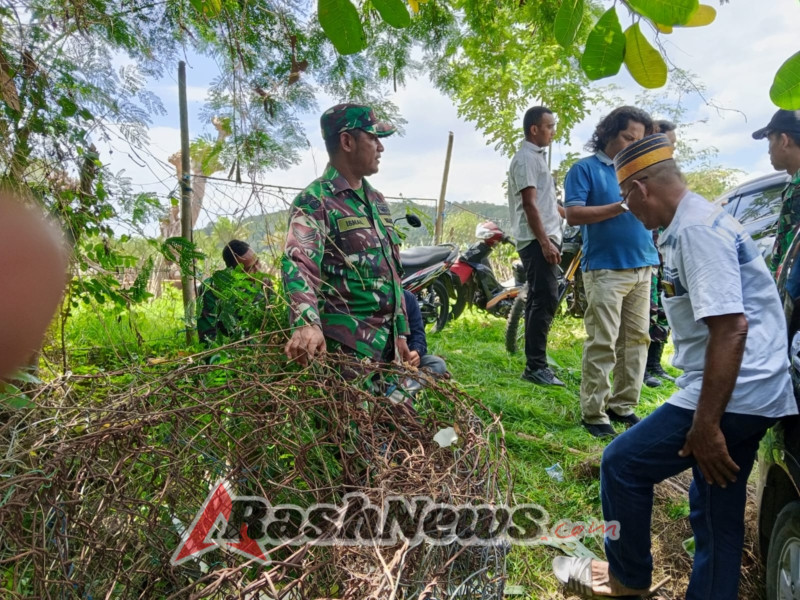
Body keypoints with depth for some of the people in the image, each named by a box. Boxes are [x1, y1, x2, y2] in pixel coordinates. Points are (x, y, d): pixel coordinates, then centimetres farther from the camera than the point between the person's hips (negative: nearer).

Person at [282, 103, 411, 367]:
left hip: (386, 341, 8)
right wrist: (307, 323, -44)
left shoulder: (377, 200, 14)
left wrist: (400, 333, 16)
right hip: (346, 347, -7)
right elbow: (299, 264, -27)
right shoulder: (314, 201, -11)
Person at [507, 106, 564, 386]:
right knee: (545, 300, -13)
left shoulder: (536, 156, 22)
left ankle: (535, 363, 18)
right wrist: (545, 242, -22)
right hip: (537, 240, -11)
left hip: (543, 238, 11)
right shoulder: (526, 158, -9)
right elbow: (529, 204, -18)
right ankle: (536, 366, -10)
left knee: (538, 301, 11)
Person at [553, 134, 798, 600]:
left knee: (623, 464, 1)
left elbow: (731, 327, -26)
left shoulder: (696, 229, -18)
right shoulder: (696, 222, 15)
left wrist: (706, 425, -24)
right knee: (718, 514, 17)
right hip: (753, 393, 10)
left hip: (731, 394, -10)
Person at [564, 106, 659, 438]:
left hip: (642, 267, 7)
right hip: (605, 269, -6)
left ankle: (623, 405, 18)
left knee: (637, 340, 8)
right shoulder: (585, 168, 1)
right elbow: (573, 214, -12)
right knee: (602, 344, -6)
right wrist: (622, 207, -17)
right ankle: (593, 412, 1)